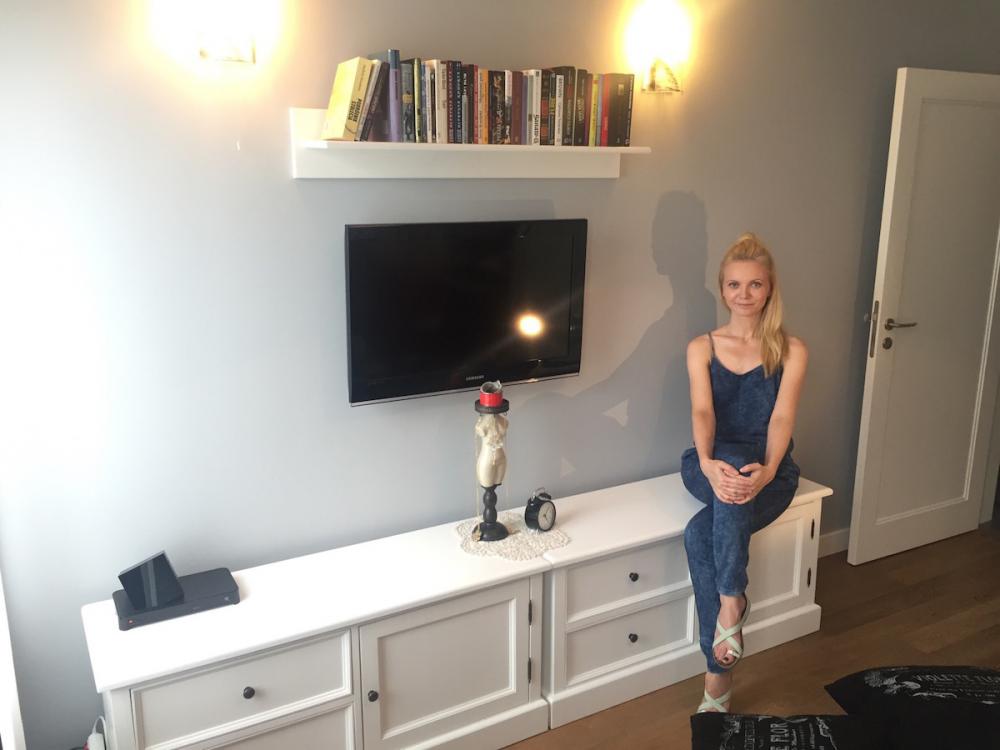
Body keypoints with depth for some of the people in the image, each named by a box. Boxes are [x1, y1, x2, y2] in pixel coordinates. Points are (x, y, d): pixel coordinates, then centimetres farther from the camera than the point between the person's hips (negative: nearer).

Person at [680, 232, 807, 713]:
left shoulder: (791, 350, 2)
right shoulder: (702, 348, 5)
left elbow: (782, 417, -12)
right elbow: (702, 412, -11)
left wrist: (767, 469, -31)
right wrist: (708, 464, -31)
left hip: (768, 472, -1)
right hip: (711, 466, 1)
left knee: (701, 533, -33)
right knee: (732, 461, -36)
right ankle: (734, 600, -28)